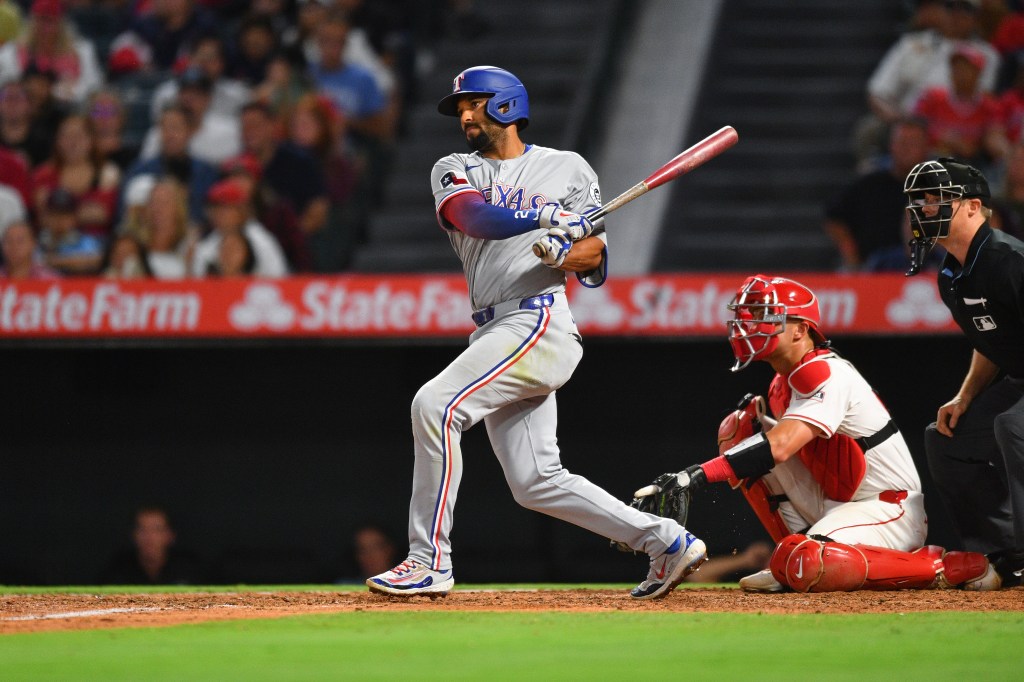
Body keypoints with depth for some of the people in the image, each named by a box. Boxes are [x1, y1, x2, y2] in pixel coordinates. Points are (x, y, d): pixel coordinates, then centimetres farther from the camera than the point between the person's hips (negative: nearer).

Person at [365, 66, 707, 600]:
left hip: (540, 319, -6)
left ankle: (430, 560, -21)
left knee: (435, 405, -23)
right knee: (534, 483, 3)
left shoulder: (568, 169, 11)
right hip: (494, 334, 6)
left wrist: (563, 255, -19)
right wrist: (543, 217, -23)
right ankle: (666, 542, 13)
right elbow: (472, 216, -6)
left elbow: (594, 253, 5)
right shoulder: (454, 171, 17)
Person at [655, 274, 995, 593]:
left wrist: (701, 473, -42)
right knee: (739, 427, 1)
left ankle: (944, 565, -17)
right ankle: (793, 563, 3)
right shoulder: (784, 383, 10)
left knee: (806, 567, -37)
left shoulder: (828, 376, -21)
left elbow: (779, 447, -35)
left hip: (888, 509, -9)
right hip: (833, 506, 9)